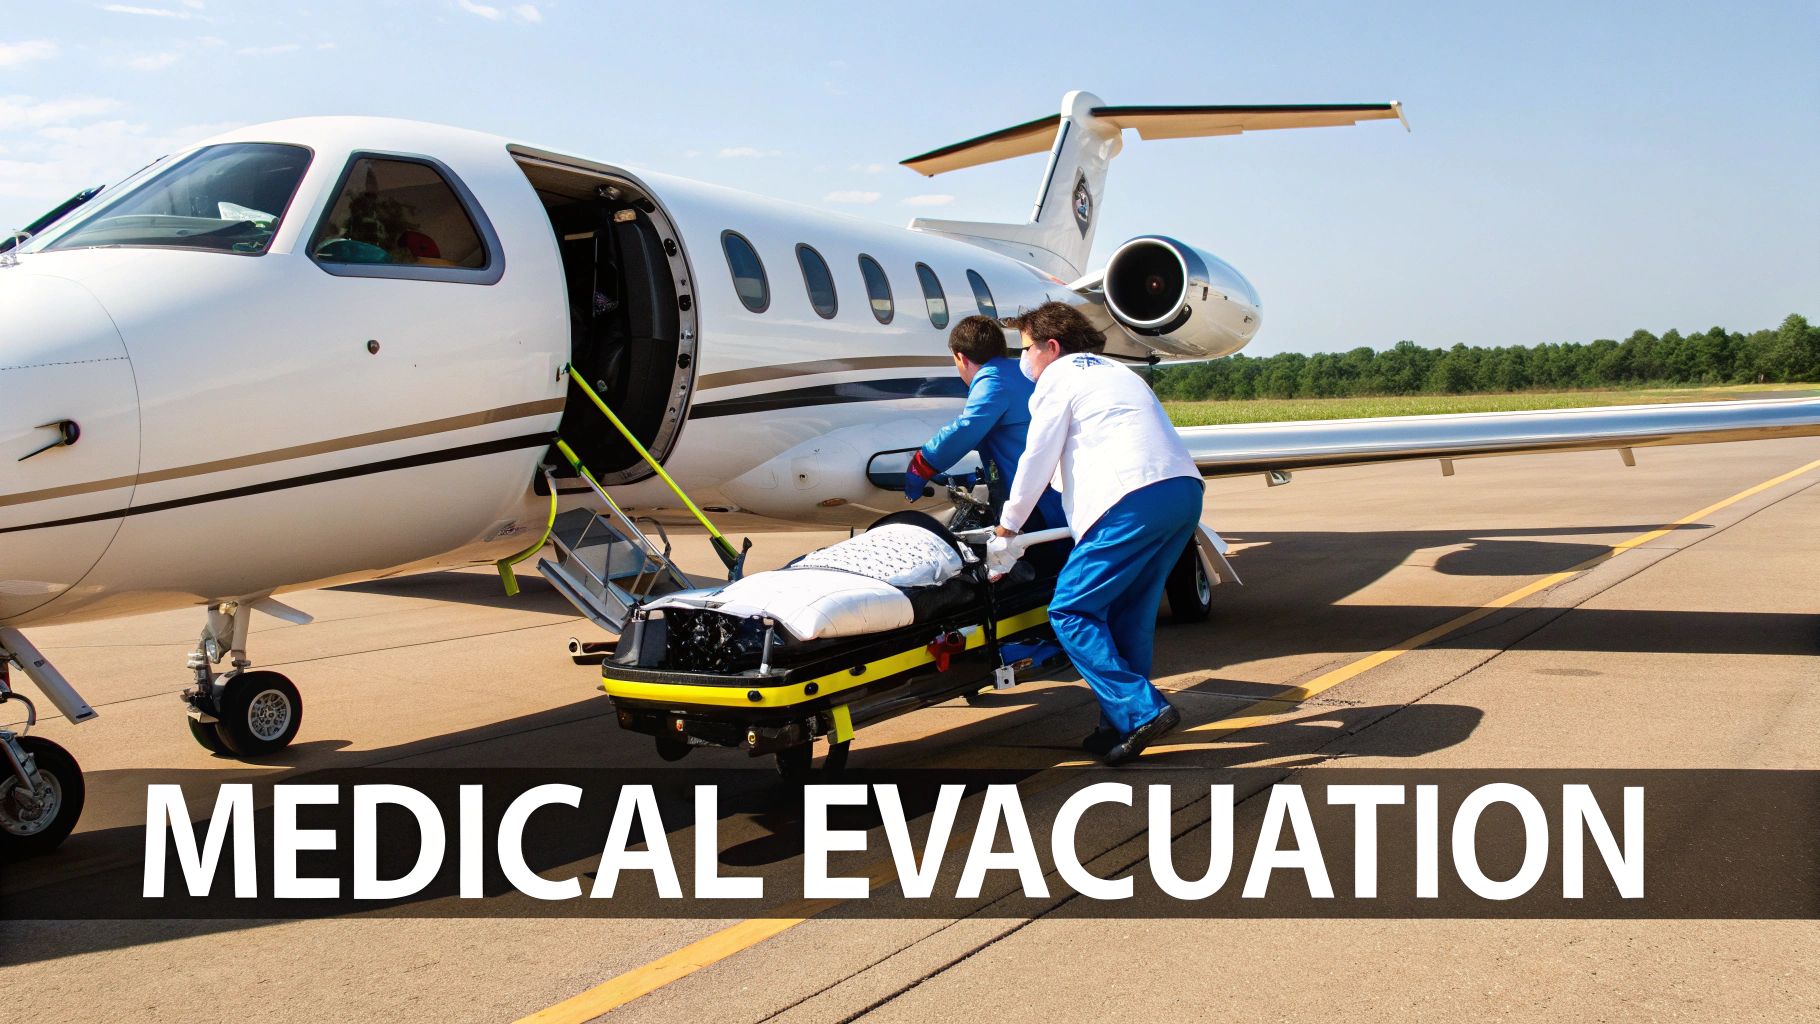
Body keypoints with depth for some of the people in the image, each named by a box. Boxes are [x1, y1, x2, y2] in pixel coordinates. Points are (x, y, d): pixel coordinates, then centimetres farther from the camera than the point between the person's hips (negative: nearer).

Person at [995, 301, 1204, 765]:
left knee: (1070, 610, -4)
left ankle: (1141, 710, -13)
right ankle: (1123, 720, 15)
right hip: (1185, 489, 9)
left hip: (1135, 500, -9)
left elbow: (1037, 459, 7)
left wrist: (1008, 524, 17)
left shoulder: (1058, 377, 8)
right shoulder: (1115, 370, 32)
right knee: (1129, 612, 15)